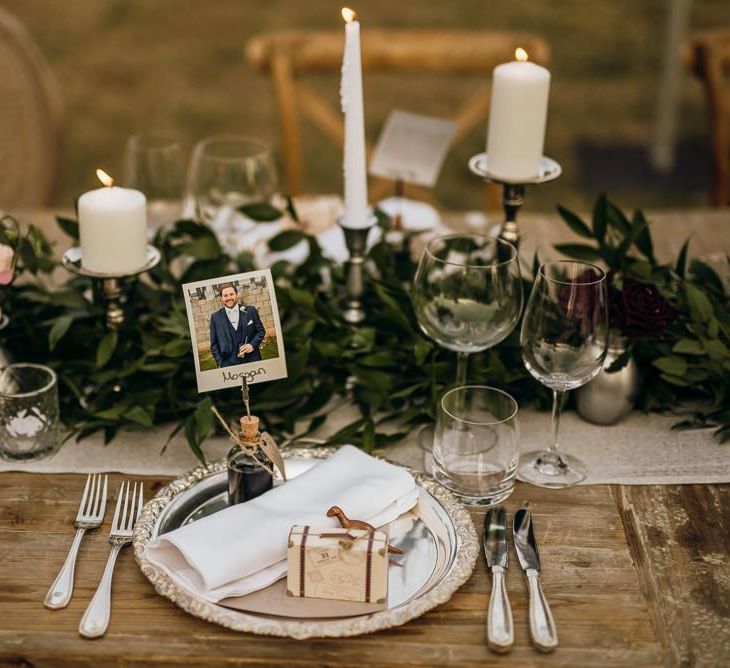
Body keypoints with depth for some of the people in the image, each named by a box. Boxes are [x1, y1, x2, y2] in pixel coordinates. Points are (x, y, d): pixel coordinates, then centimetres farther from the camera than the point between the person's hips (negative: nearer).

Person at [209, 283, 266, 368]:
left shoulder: (250, 311, 7)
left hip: (252, 361, 1)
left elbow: (261, 331, 11)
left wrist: (252, 345, -6)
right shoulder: (215, 317, 7)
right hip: (228, 364, -1)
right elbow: (214, 344, 8)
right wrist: (220, 363, -1)